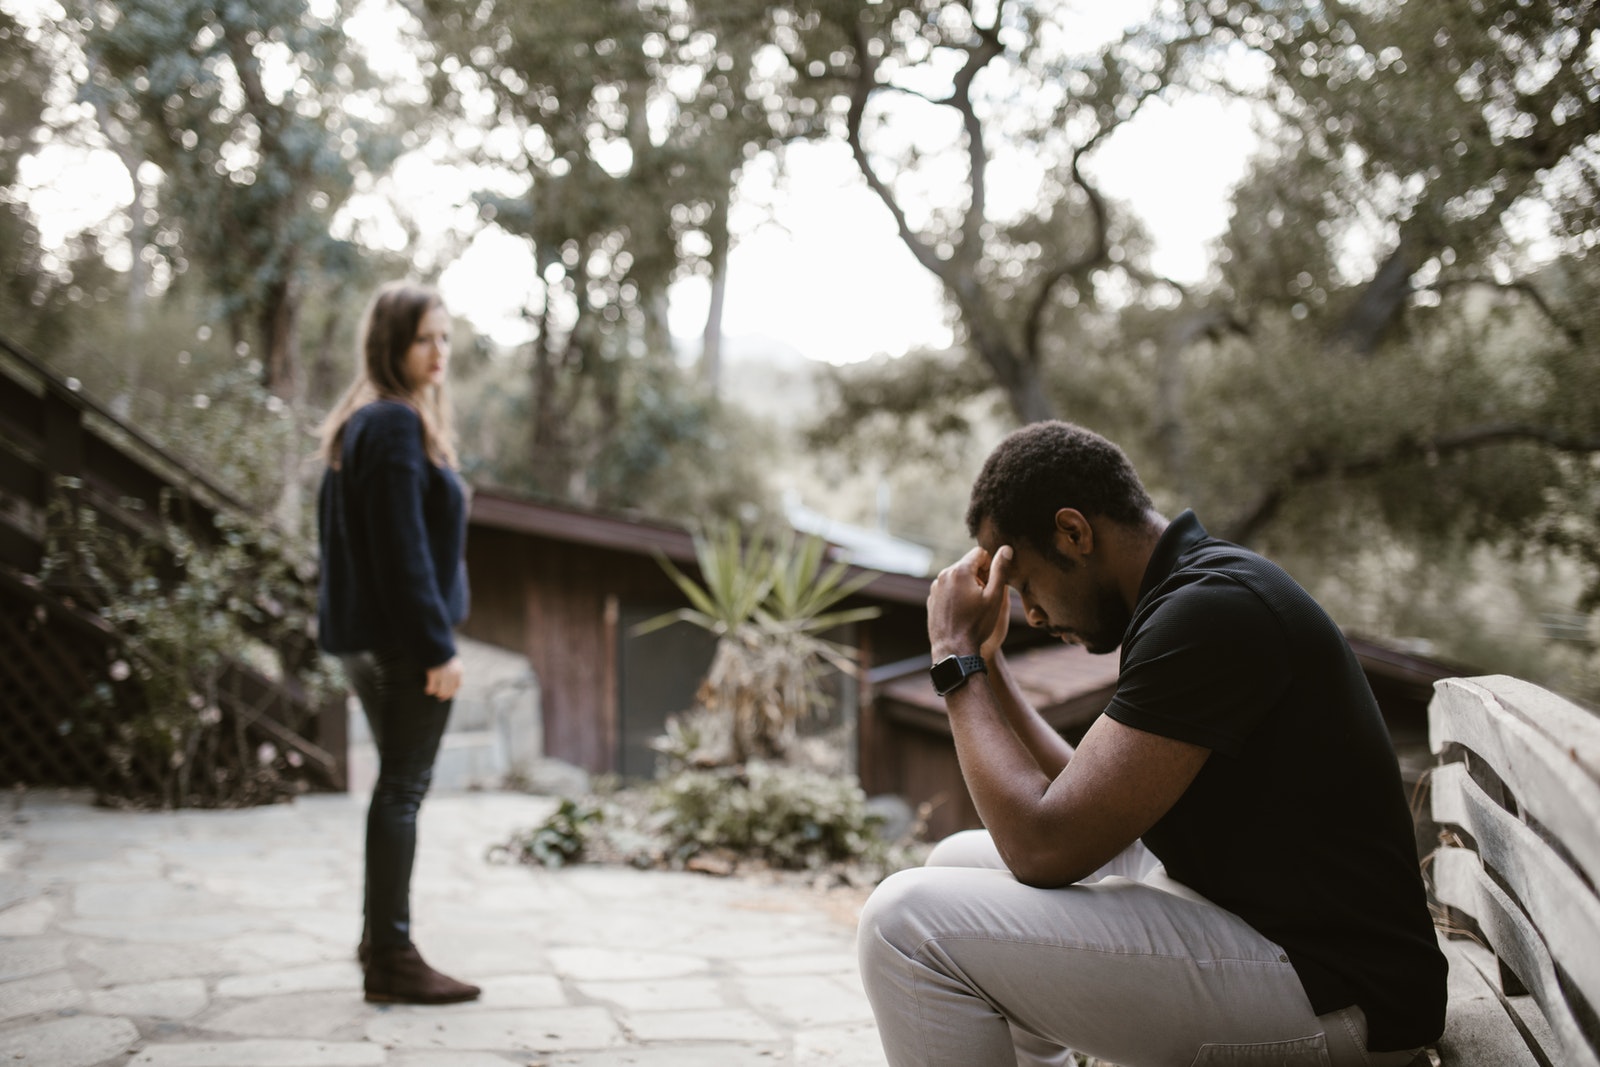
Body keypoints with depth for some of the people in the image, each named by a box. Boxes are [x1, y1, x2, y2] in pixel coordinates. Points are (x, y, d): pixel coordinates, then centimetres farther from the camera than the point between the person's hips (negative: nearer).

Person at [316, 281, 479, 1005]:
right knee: (404, 788, -4)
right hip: (401, 638, -10)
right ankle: (391, 958, 2)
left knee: (398, 782, 19)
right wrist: (437, 645, -20)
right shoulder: (397, 425, -16)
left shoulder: (356, 423, 15)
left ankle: (381, 937, 29)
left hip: (365, 638, 10)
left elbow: (335, 530, 20)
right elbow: (403, 548, -21)